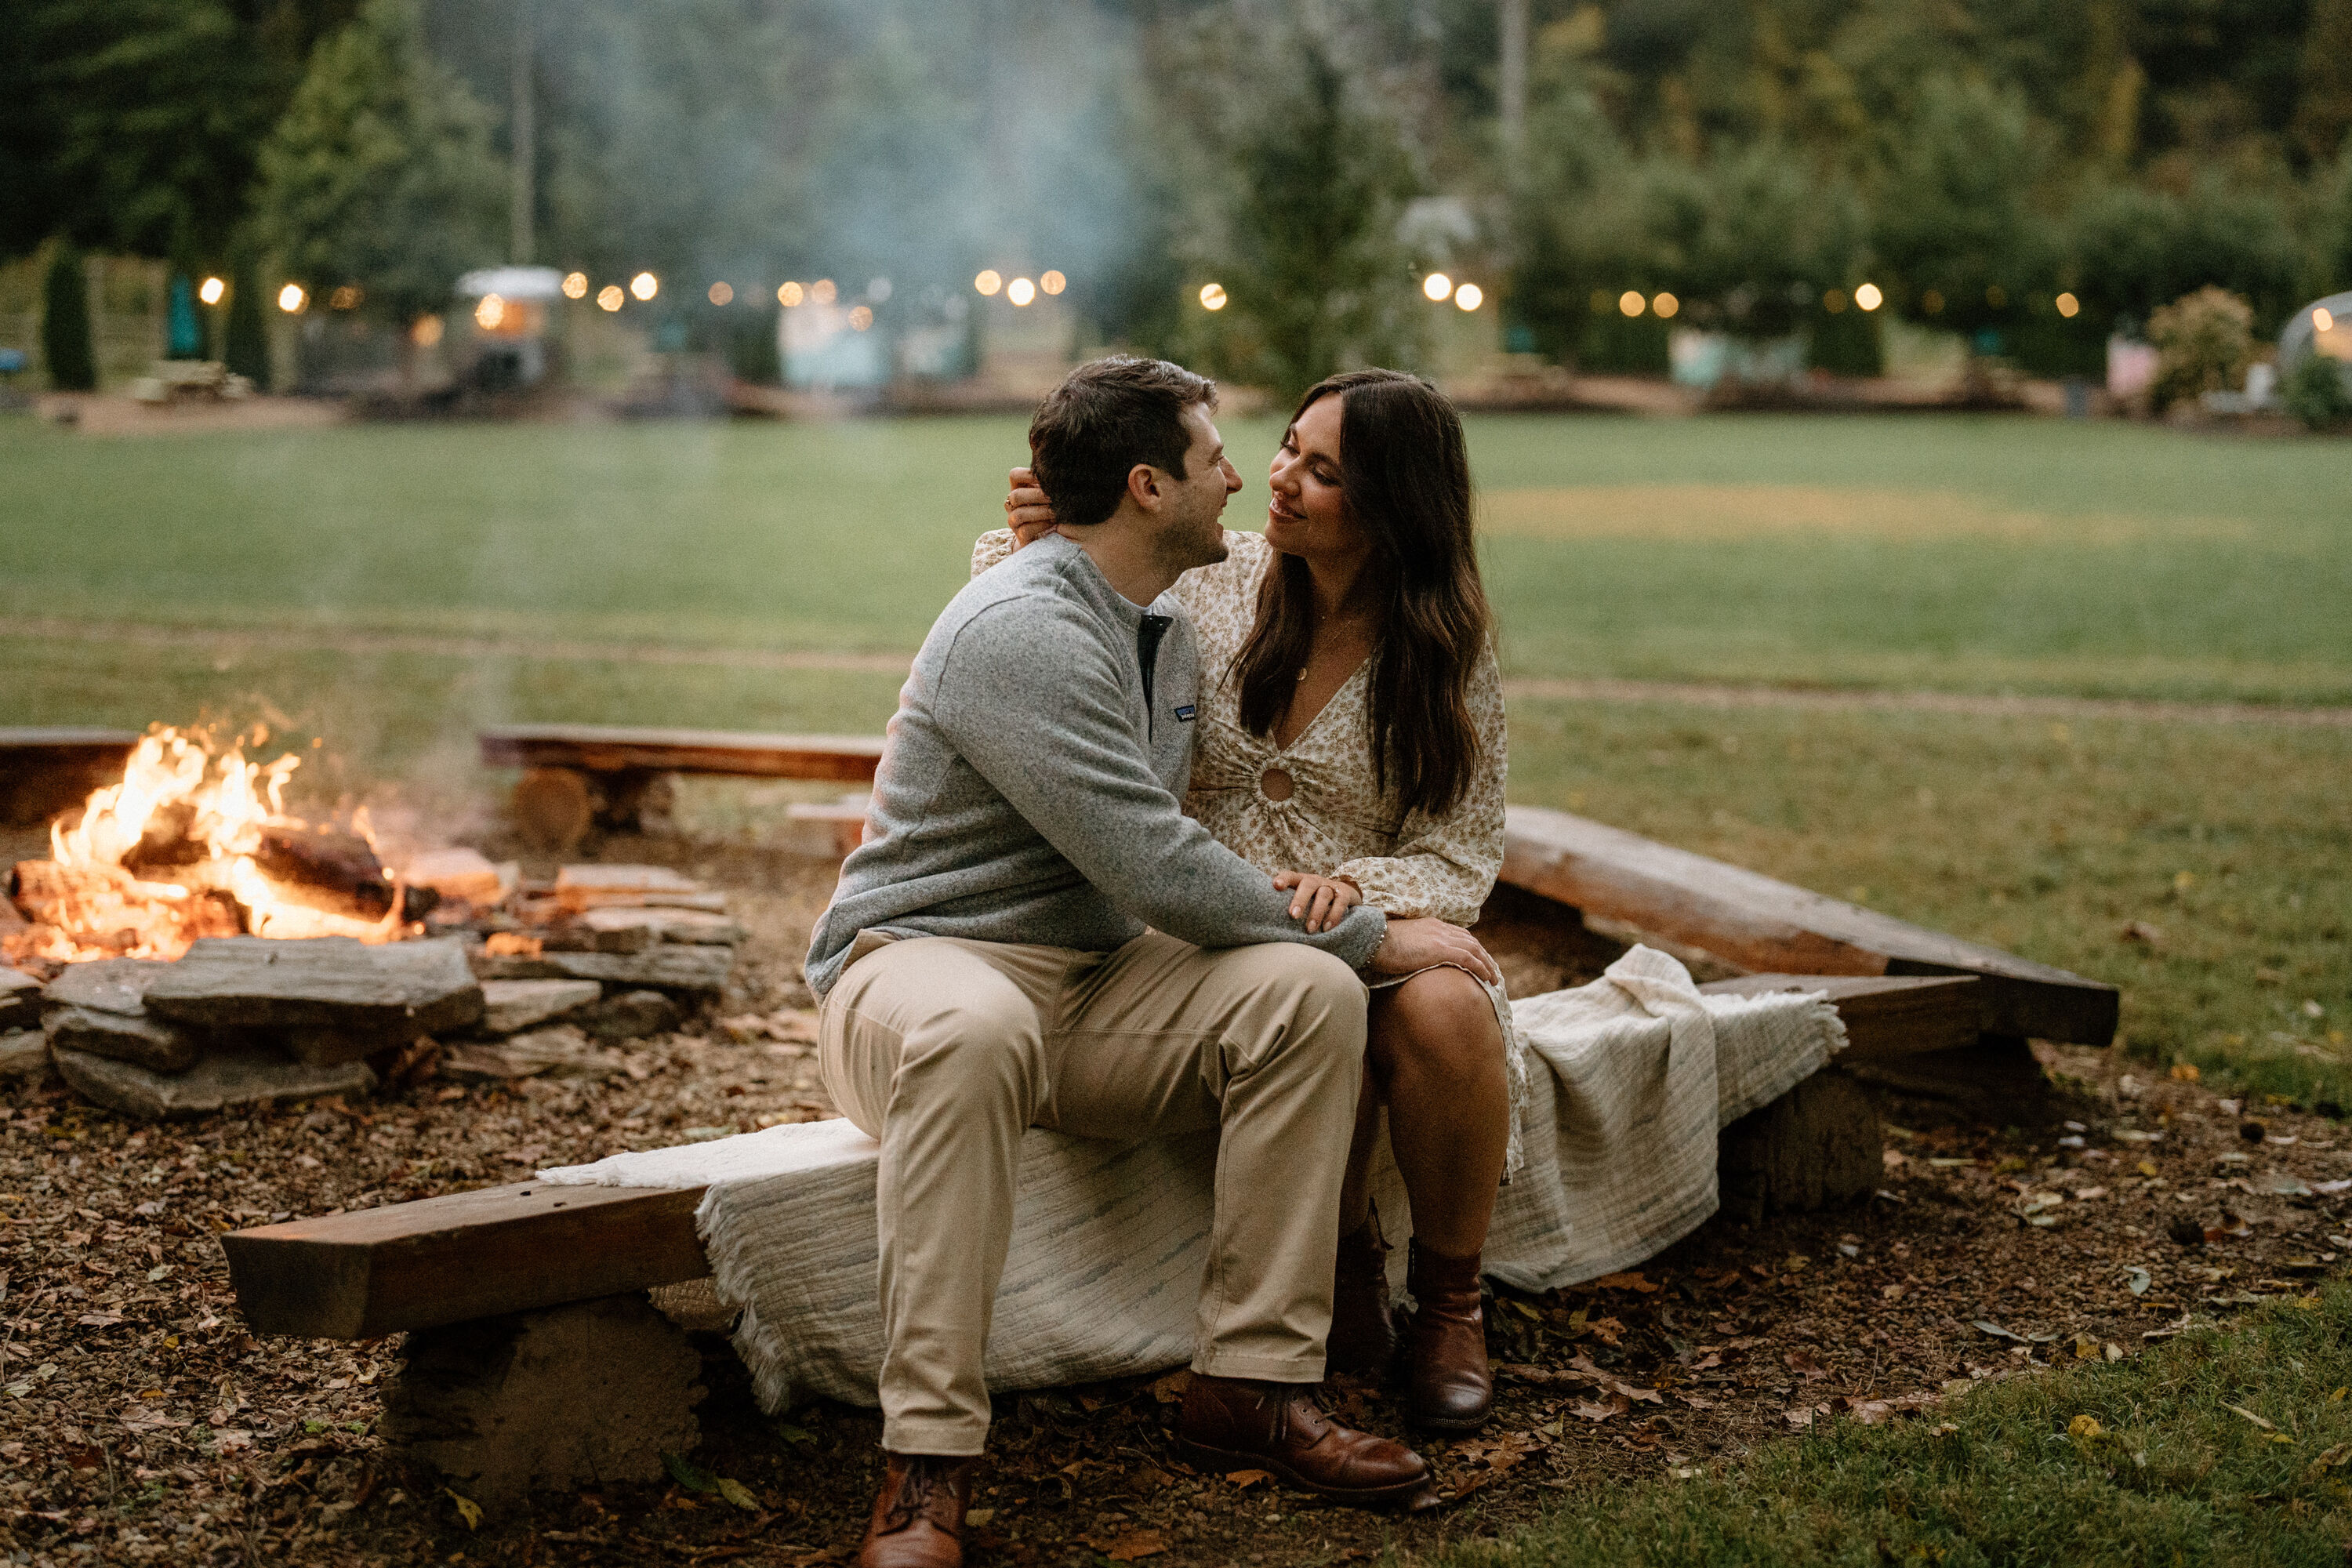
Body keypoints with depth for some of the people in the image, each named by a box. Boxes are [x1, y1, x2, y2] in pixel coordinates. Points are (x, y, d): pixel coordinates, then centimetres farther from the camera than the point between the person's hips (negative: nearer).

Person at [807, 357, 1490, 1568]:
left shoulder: (1168, 628, 14)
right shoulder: (1018, 630, -17)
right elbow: (1154, 869, -22)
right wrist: (1369, 937, -14)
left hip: (1099, 985, 8)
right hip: (923, 963, -8)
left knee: (1305, 990, -18)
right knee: (972, 1029, -42)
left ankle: (1251, 1385, -15)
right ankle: (927, 1466, -37)